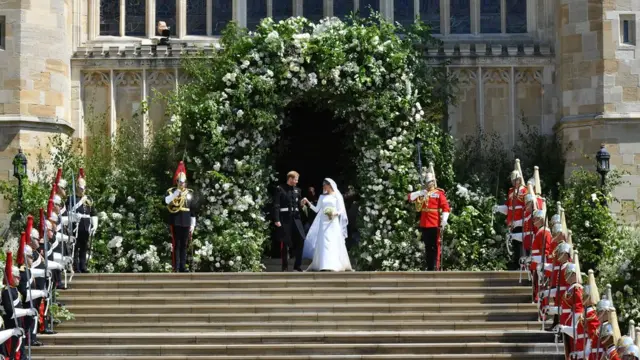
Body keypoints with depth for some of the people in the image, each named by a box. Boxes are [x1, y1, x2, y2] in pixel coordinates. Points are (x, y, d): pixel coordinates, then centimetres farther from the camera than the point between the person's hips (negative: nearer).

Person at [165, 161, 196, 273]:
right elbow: (167, 201, -21)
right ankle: (176, 267, -2)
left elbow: (193, 210, 11)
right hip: (176, 222, -3)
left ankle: (183, 267, 12)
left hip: (186, 223, 3)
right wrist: (177, 192, -22)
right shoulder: (171, 191, 1)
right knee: (176, 245, -3)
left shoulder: (189, 193, 10)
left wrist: (193, 225, 8)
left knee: (184, 245, 7)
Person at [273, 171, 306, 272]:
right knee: (285, 243, 1)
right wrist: (276, 220, -13)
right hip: (284, 219, -5)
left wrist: (302, 204, -3)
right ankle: (285, 267, 10)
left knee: (301, 240, -5)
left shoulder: (297, 190, 14)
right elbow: (276, 205, -6)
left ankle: (298, 265, 5)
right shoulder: (280, 189, -2)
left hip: (295, 218, 5)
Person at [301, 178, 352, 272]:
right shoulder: (322, 197, 14)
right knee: (323, 243, -3)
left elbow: (341, 210, -1)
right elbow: (317, 209, 12)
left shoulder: (337, 196, 3)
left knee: (334, 243, -8)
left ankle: (334, 265, -10)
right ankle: (323, 265, -3)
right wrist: (308, 202, 5)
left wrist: (335, 213, -19)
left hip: (333, 223, -4)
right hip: (323, 223, 4)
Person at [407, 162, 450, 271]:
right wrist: (420, 193, -11)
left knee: (435, 246, -4)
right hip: (424, 225, 5)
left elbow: (446, 208, -10)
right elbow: (410, 197, 5)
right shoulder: (422, 193, 14)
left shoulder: (439, 193, -3)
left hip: (435, 225, -5)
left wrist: (443, 222, -18)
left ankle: (436, 266, -4)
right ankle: (429, 266, 18)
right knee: (427, 246, 11)